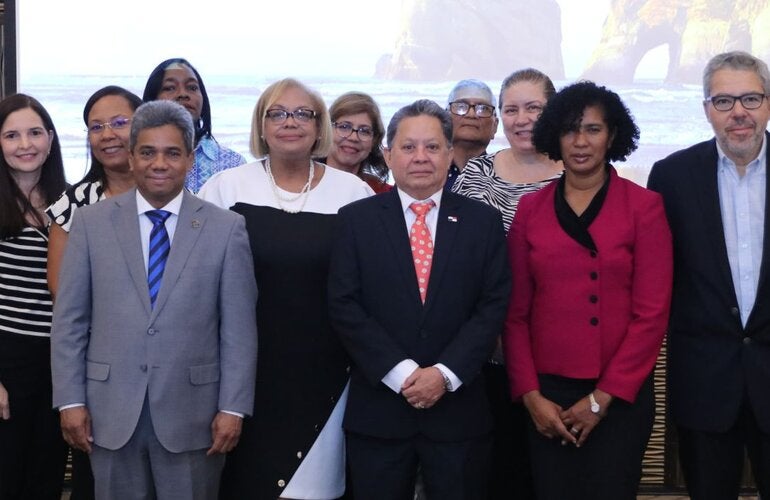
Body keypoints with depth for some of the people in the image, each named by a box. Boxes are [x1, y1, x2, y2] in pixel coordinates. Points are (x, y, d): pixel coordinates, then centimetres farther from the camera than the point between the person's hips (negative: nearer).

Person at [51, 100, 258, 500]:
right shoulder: (91, 222, 3)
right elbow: (69, 320, 3)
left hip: (192, 413, -1)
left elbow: (239, 327, -1)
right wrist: (70, 400, -2)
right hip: (111, 411, 1)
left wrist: (233, 407, -5)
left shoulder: (226, 228, 0)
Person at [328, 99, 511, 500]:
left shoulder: (483, 221, 5)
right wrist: (400, 372, -12)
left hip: (459, 409, 1)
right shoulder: (357, 219, 3)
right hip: (377, 409, 0)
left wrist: (445, 373, -12)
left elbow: (494, 305, -1)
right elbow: (344, 305, -3)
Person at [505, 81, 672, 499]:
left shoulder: (643, 206, -2)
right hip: (547, 395, 2)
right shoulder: (530, 208, 6)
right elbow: (515, 311, 5)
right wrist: (530, 394, -4)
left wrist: (603, 397, -9)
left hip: (620, 396, -2)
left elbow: (652, 313, -6)